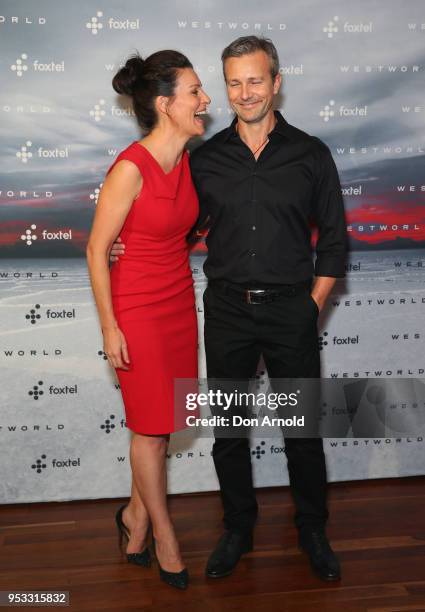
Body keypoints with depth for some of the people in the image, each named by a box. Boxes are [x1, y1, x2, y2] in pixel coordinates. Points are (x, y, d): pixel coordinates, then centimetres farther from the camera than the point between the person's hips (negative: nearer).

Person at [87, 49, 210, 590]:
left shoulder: (187, 159, 0)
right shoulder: (130, 168, -21)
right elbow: (96, 250, -15)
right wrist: (109, 327, -13)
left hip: (180, 302, 7)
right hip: (138, 309, -7)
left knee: (159, 421, 15)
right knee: (150, 426, 6)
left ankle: (136, 515, 35)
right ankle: (164, 535, 25)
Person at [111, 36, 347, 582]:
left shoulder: (310, 154, 0)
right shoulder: (206, 159, 4)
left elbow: (333, 239, 4)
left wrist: (312, 306, -2)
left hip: (291, 309, -1)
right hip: (227, 310, 2)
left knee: (302, 428, 9)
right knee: (228, 429, 11)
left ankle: (312, 530, 30)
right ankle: (238, 527, 31)